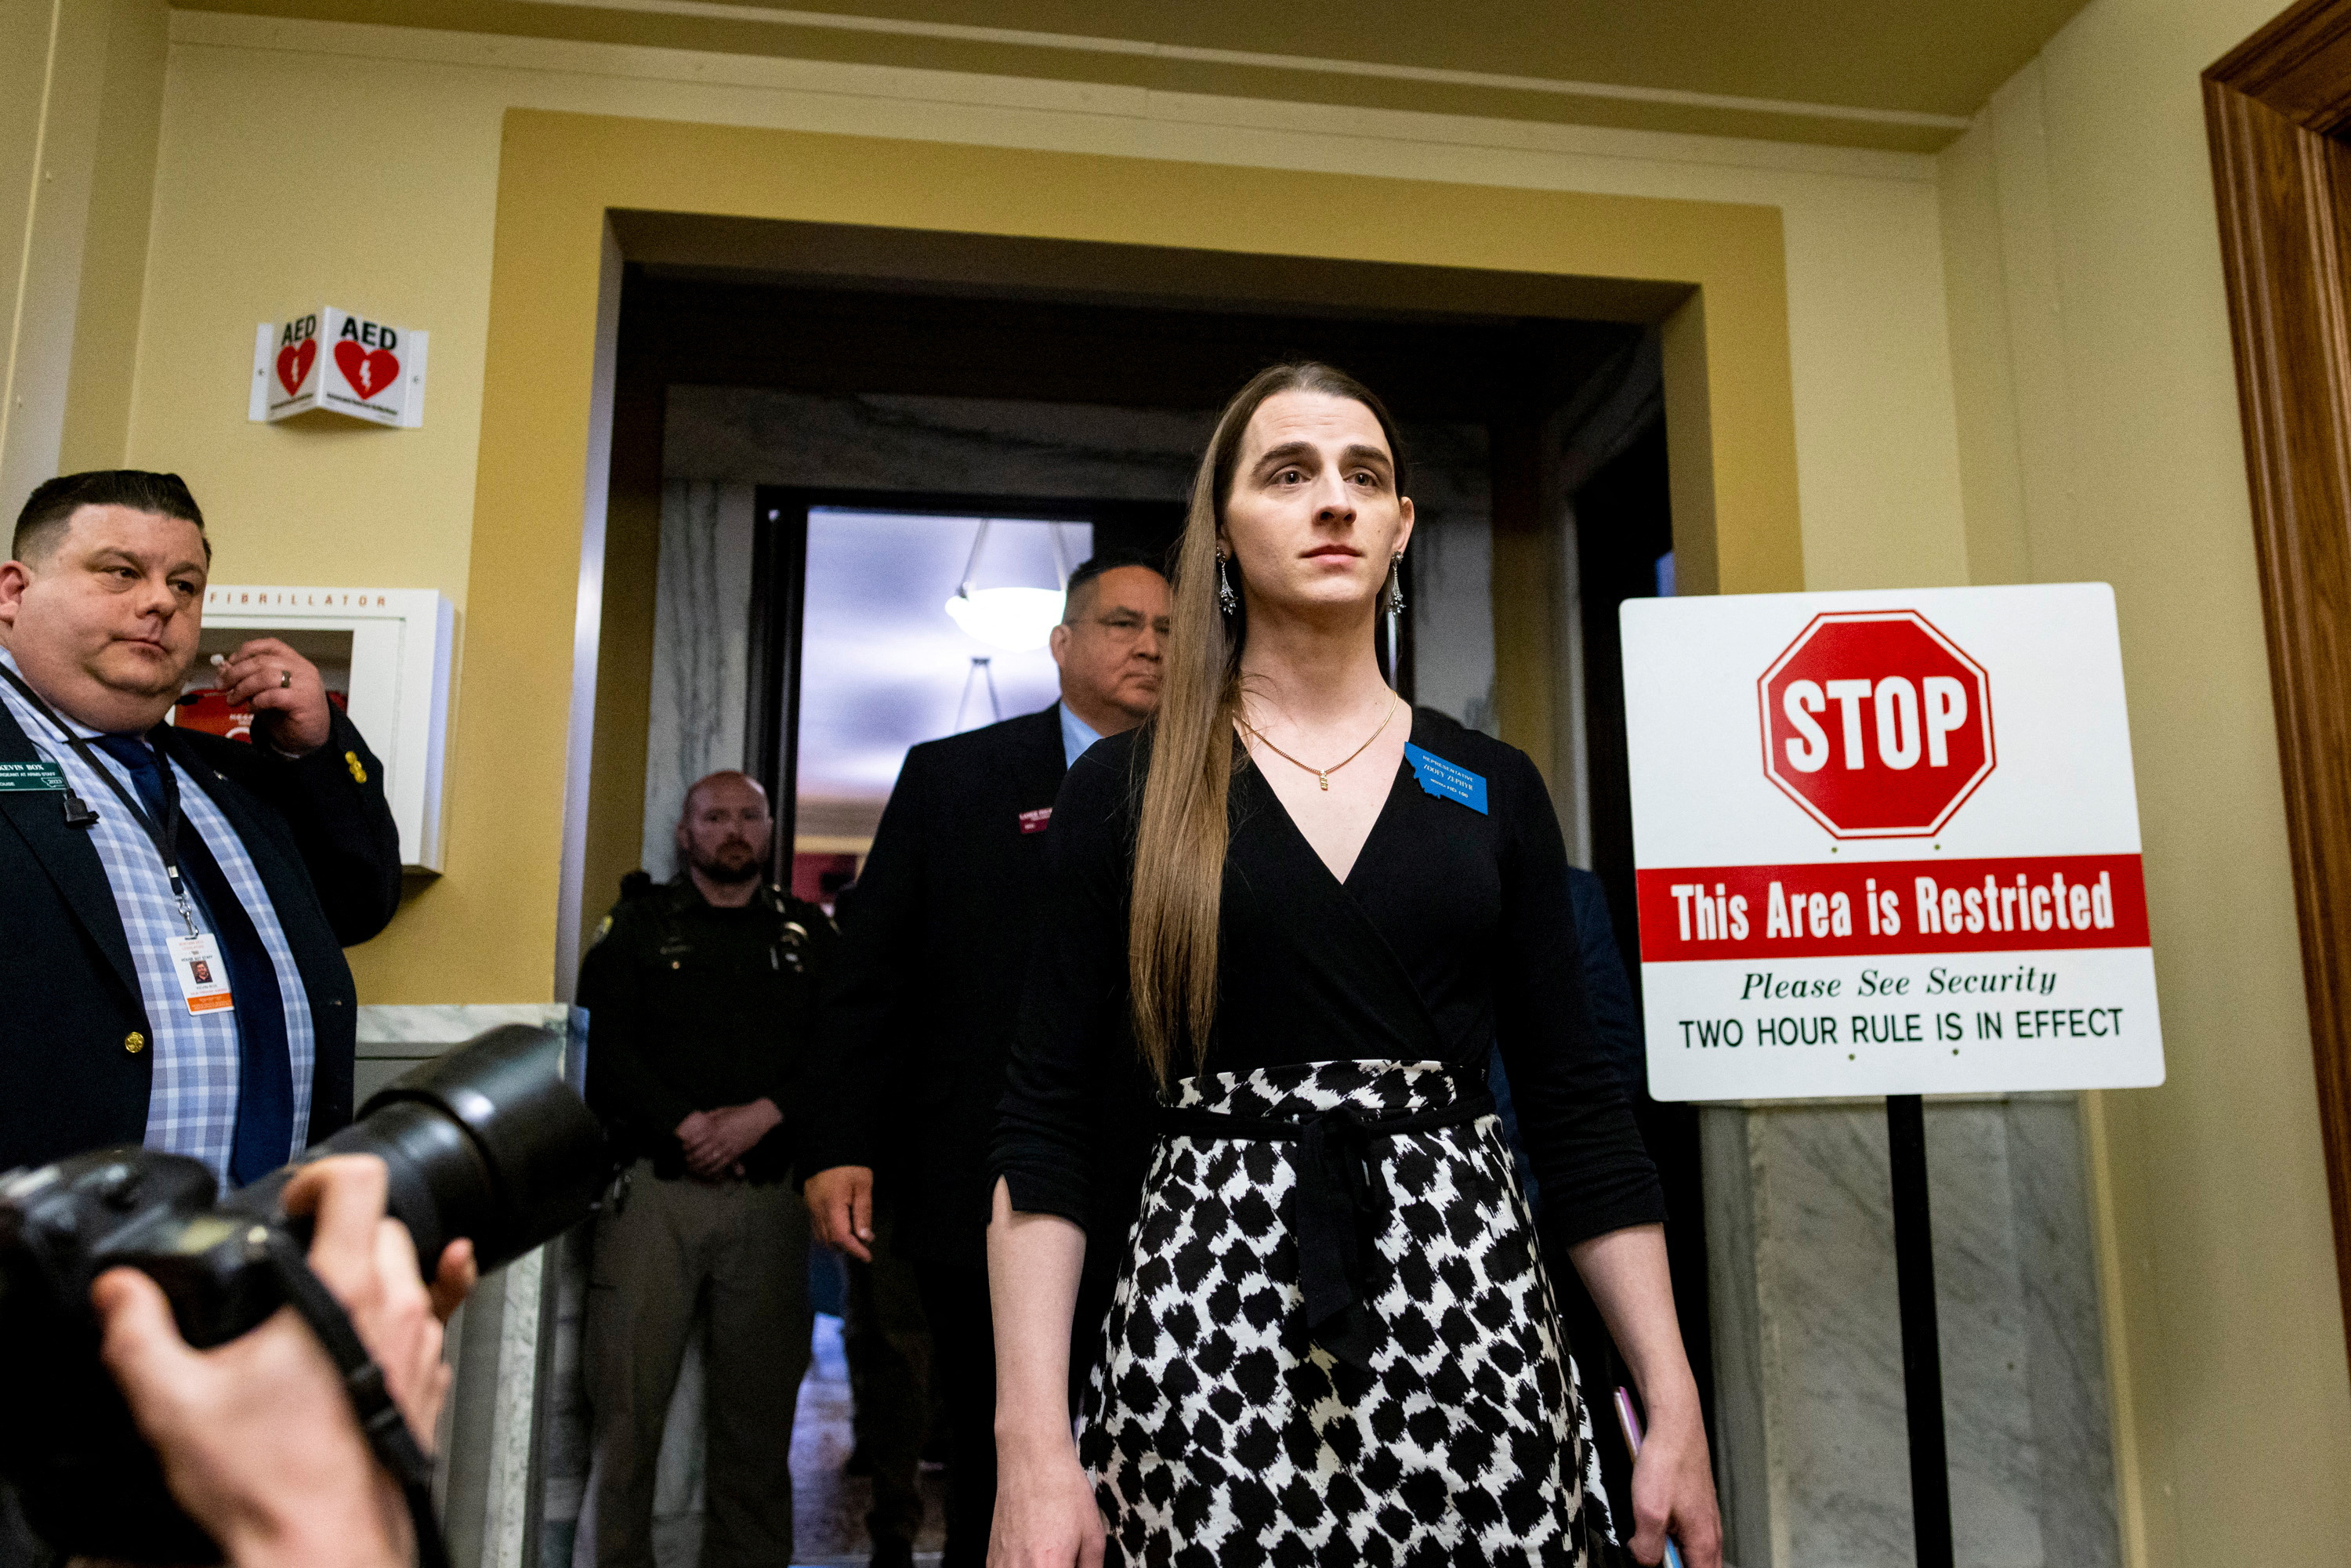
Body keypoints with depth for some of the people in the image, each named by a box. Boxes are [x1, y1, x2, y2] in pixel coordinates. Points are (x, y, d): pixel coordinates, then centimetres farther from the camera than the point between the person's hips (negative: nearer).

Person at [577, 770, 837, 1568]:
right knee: (627, 1400, -1)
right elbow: (607, 1047, -1)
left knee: (758, 1405, 4)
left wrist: (762, 1116, -9)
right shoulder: (638, 924, 11)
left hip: (769, 1195, 1)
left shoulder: (809, 932, 14)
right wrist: (687, 1125, -11)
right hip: (655, 1187, -1)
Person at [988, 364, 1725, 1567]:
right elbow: (1045, 1127, -3)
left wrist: (1674, 1407, 2)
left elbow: (1577, 1111, 6)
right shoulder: (1125, 789, 0)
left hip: (1467, 1308, 2)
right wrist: (1032, 1442, -11)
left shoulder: (1495, 790, 6)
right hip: (1207, 1321, -1)